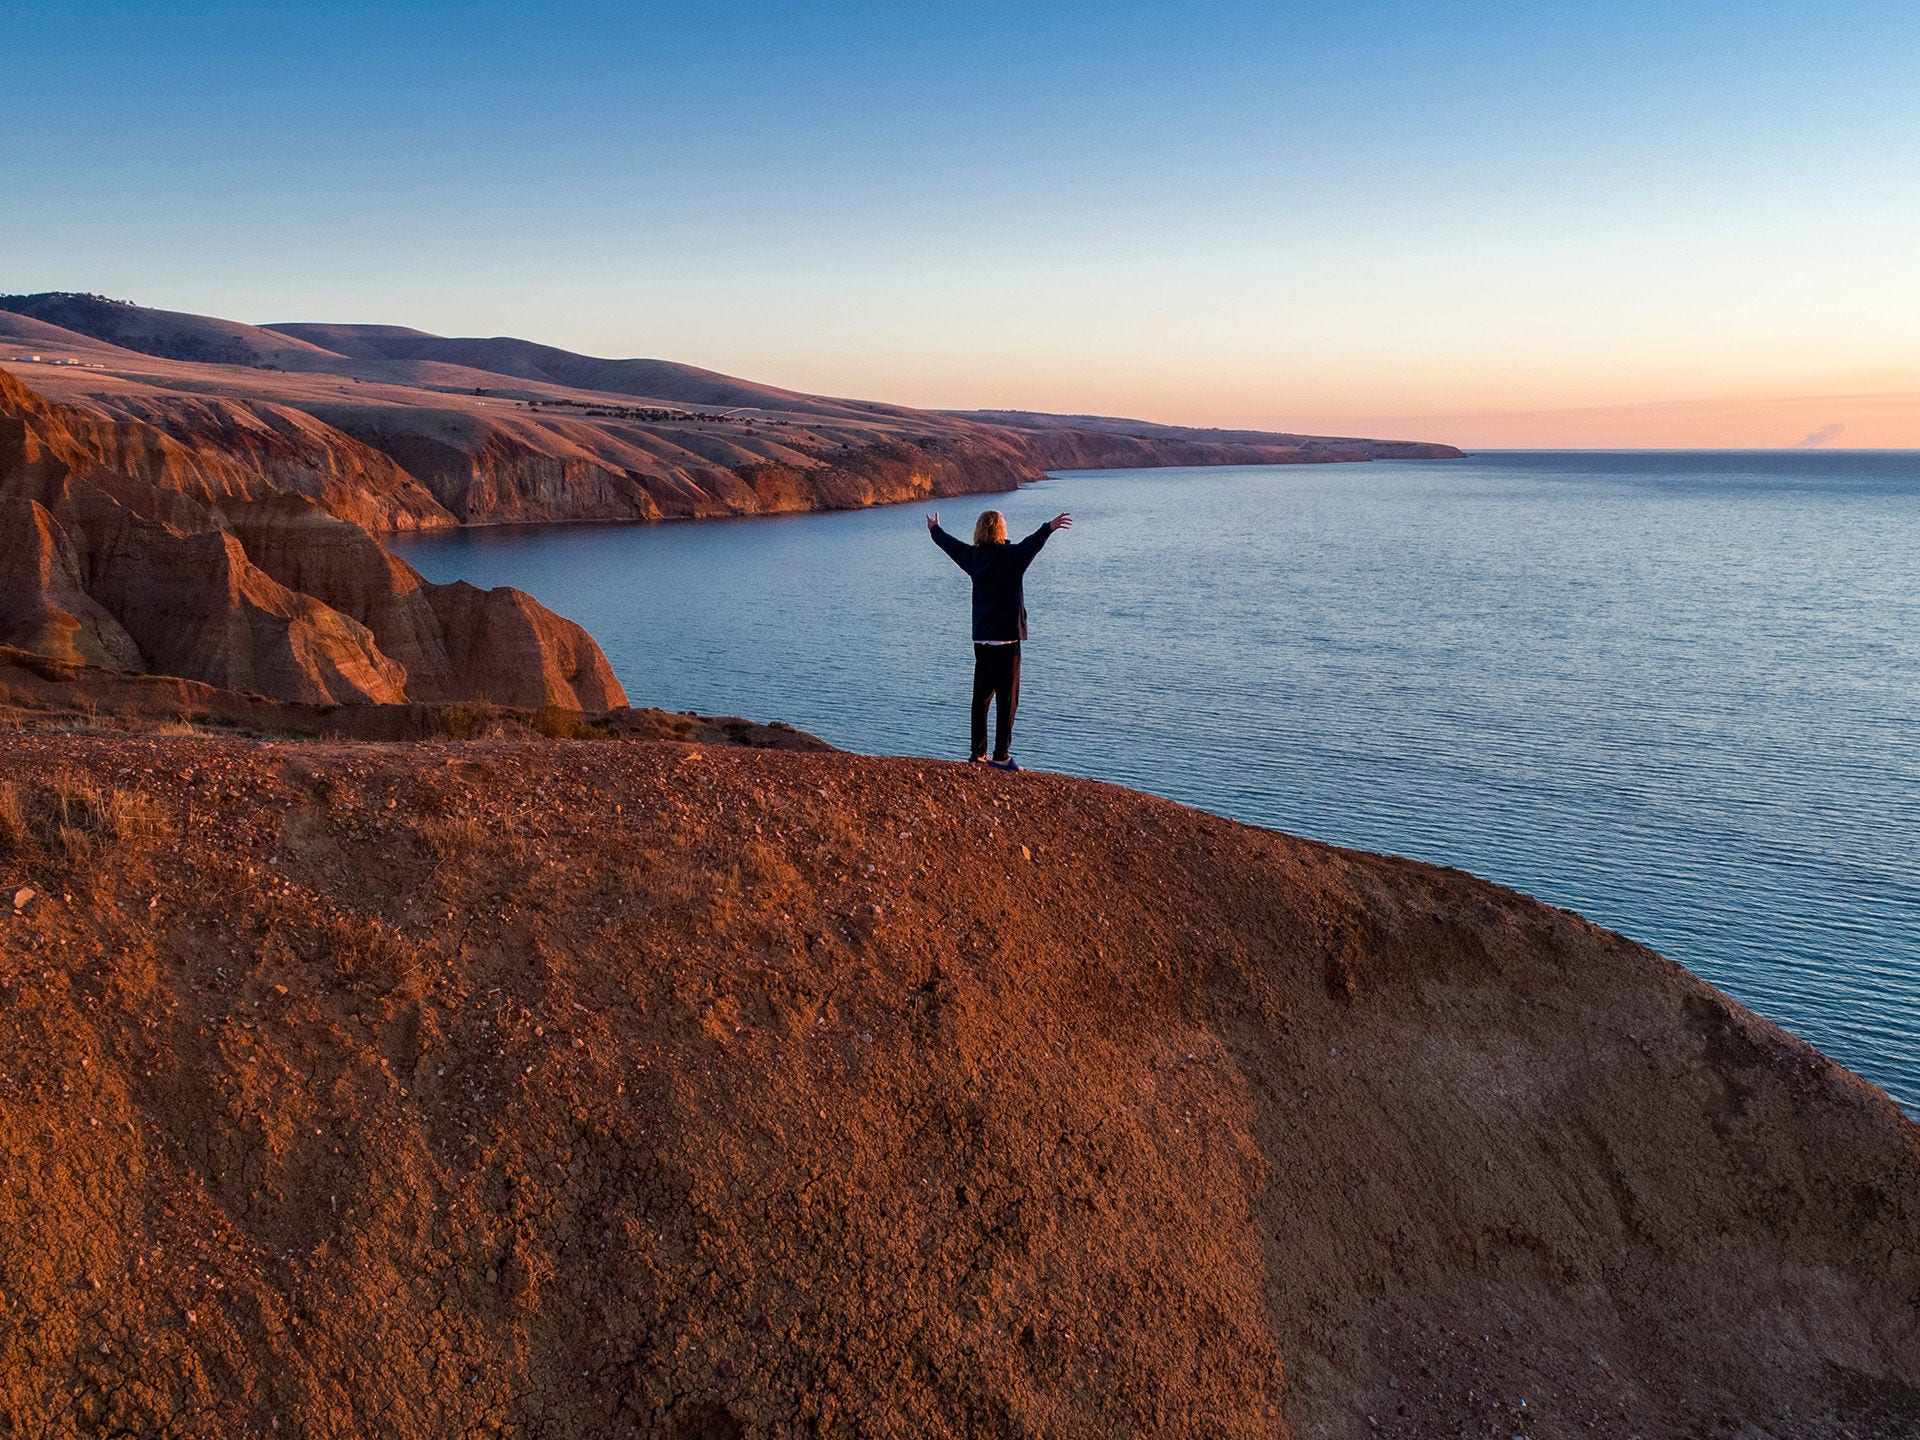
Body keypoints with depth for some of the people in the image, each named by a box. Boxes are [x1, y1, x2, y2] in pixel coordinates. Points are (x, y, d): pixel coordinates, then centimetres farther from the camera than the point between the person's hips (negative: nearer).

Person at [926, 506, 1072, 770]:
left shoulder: (972, 557, 7)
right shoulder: (1009, 556, -11)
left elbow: (951, 545, 26)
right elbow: (1030, 545, -32)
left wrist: (935, 530, 45)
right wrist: (1048, 528, -46)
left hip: (980, 638, 7)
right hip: (1005, 638, -7)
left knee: (981, 695, 14)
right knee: (1007, 698, -3)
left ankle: (977, 752, 19)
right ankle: (1001, 755, -5)